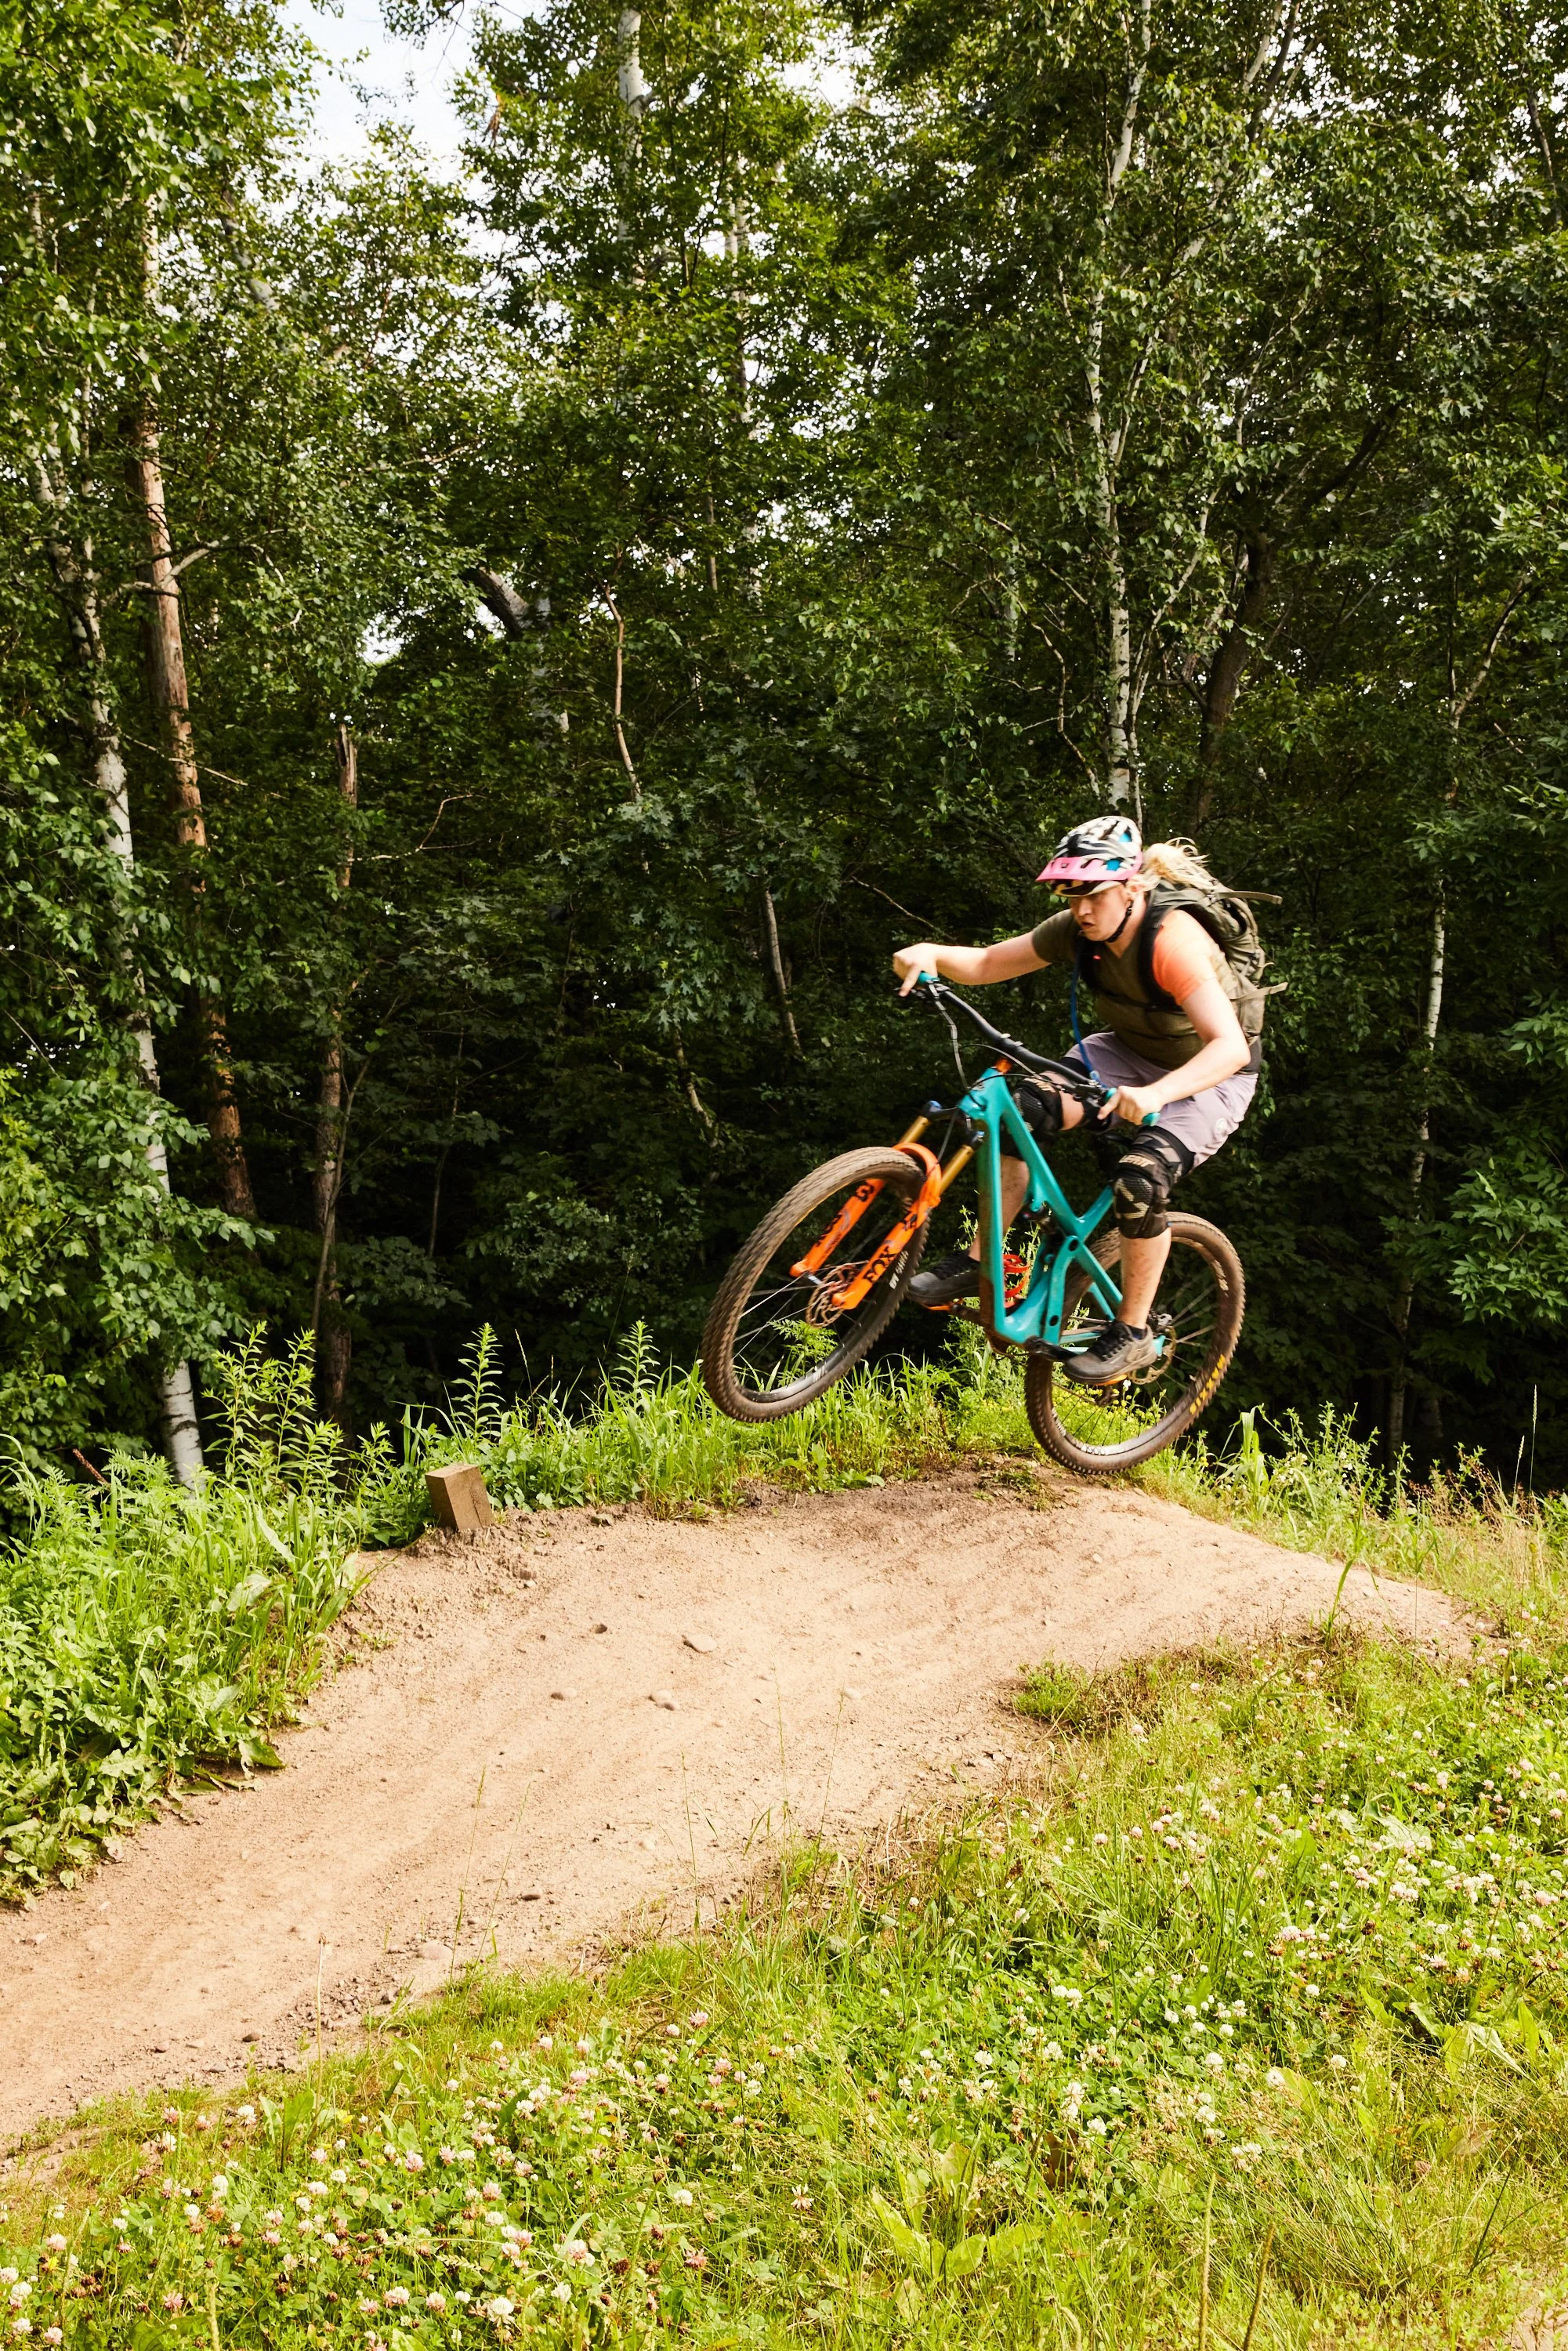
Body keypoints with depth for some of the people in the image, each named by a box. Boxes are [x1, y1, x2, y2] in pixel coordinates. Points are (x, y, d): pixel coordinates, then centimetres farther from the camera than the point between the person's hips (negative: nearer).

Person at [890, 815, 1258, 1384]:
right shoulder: (1078, 931, -13)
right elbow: (985, 964, -6)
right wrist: (931, 954, -28)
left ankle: (1133, 1334, -10)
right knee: (1025, 1104, -21)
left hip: (1209, 1079, -6)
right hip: (1128, 1051, 6)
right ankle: (977, 1262, -10)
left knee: (1141, 1178, -31)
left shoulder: (1174, 941, -32)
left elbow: (1230, 1047, -42)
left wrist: (1155, 1093, -59)